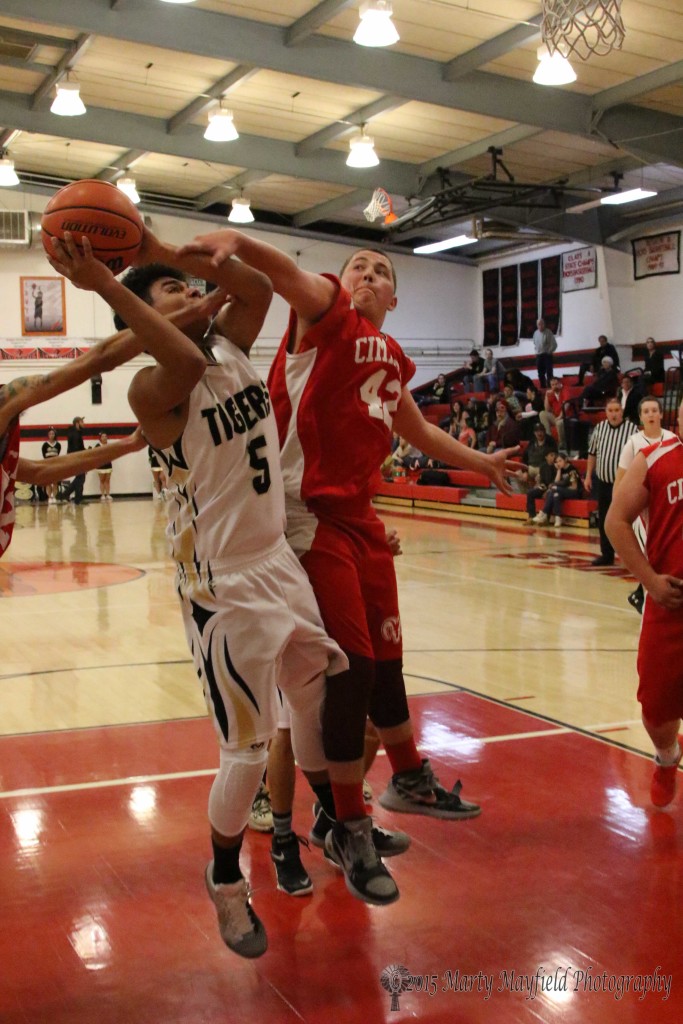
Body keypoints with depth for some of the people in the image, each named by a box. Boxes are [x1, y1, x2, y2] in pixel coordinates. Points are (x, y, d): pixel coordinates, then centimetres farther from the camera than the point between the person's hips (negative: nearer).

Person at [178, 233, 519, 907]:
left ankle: (409, 778, 38)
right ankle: (348, 831, 7)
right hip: (312, 517, -7)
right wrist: (236, 241, -47)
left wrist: (479, 463, 42)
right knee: (351, 663, -7)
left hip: (360, 516, 7)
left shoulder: (391, 357, 17)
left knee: (384, 654, 16)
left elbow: (419, 433, 33)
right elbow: (285, 274, -27)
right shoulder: (324, 312, -3)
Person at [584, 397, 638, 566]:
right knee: (604, 520, 12)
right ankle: (607, 555, 23)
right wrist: (588, 476, 11)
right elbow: (592, 453, 13)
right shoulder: (600, 428, 4)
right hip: (603, 482, 5)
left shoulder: (632, 429, -10)